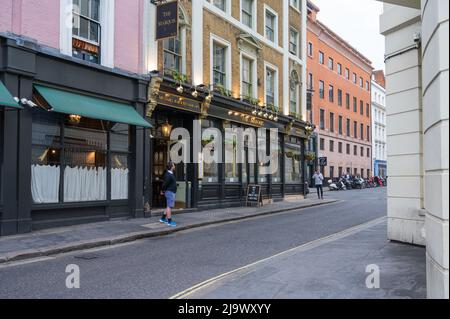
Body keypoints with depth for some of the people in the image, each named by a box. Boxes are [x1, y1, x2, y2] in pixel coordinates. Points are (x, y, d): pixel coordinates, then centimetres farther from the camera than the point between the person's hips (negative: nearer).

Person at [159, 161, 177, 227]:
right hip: (170, 192, -10)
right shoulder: (168, 175, -20)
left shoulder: (171, 174, 12)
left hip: (172, 192, 10)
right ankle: (169, 221, -1)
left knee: (169, 206, 15)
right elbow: (164, 184, -19)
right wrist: (163, 191, -3)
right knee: (169, 206, -6)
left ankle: (163, 218, 22)